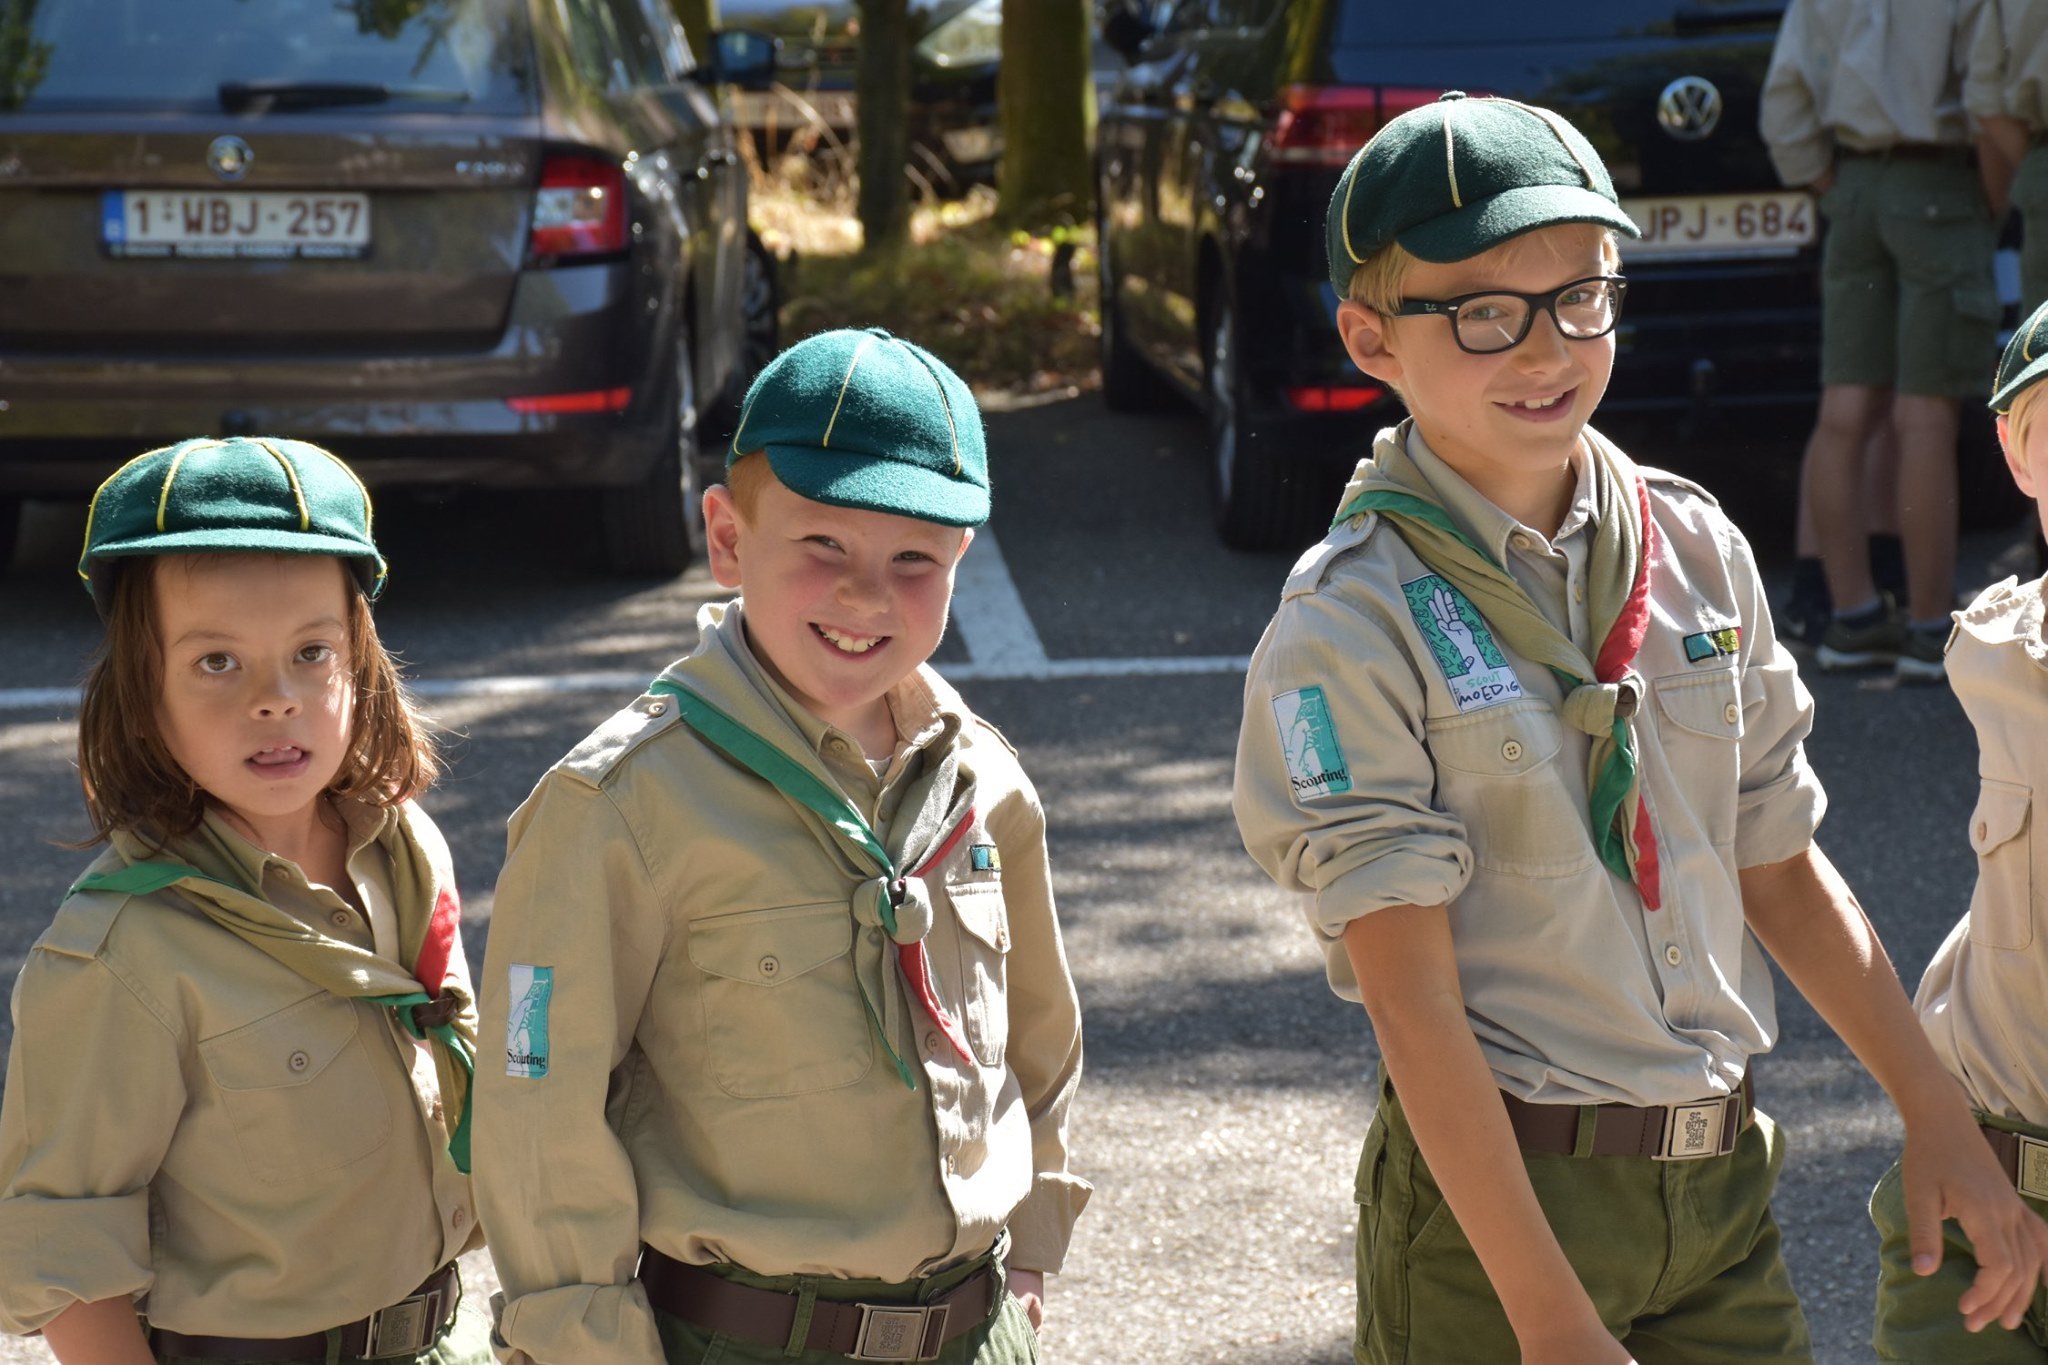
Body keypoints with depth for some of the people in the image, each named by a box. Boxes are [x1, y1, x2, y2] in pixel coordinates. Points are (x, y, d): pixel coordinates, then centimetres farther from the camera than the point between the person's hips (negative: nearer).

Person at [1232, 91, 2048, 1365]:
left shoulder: (1698, 548, 4)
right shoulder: (1350, 626, -13)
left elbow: (1781, 871, 12)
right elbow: (1411, 997, -16)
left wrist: (1940, 1121, 9)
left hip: (1725, 1177, 5)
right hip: (1496, 1186, -5)